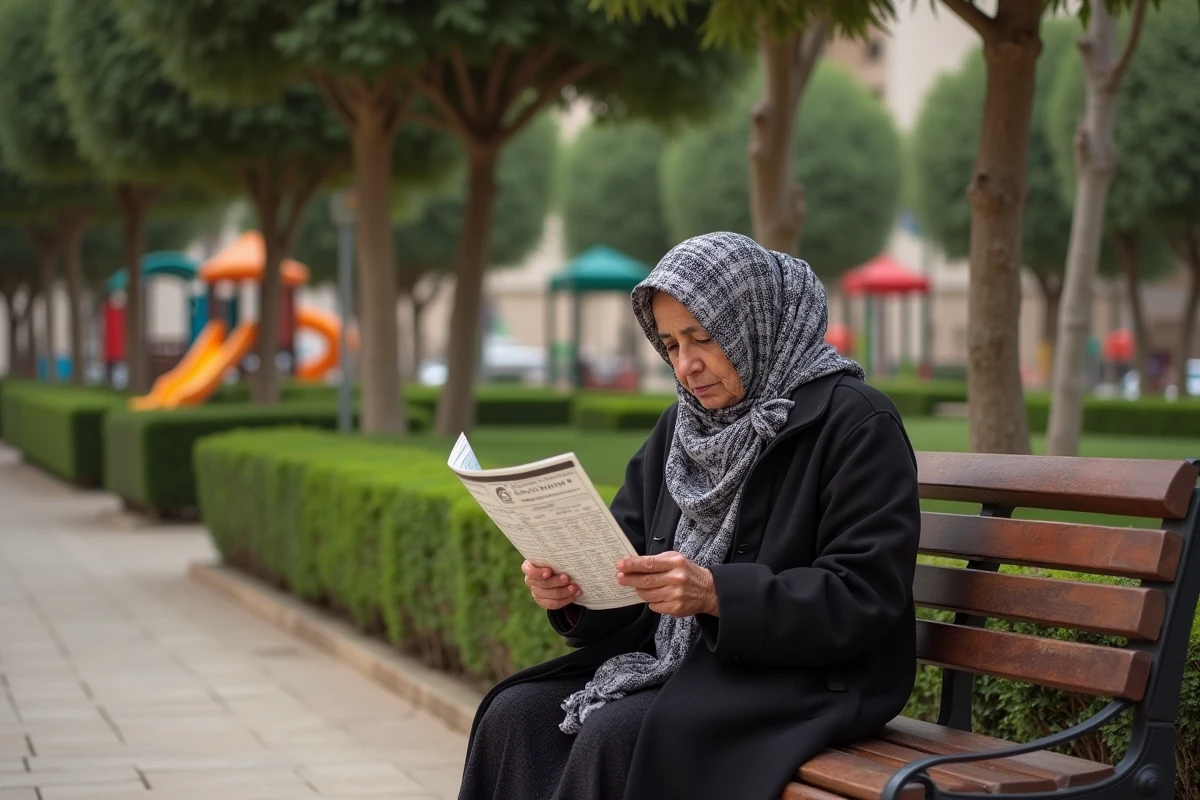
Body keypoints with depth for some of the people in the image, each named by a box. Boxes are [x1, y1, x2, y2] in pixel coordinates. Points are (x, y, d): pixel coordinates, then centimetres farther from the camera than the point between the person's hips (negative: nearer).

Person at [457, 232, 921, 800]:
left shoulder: (854, 423, -10)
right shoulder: (682, 427, 14)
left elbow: (866, 596, -17)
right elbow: (626, 553, 12)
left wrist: (716, 593, -28)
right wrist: (572, 588, -12)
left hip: (806, 679, -7)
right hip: (676, 659, 7)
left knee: (616, 736, -30)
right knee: (516, 716, -15)